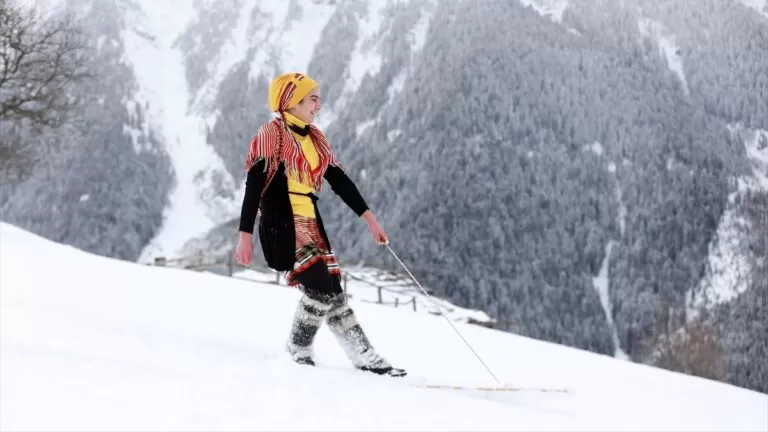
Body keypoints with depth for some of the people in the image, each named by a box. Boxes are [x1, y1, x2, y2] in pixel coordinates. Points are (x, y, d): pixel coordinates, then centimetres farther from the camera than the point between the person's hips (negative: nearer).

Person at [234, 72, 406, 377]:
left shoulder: (315, 138, 14)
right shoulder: (272, 133, -8)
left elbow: (339, 180, 16)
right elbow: (254, 185, -13)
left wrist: (369, 218, 10)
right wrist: (245, 236, -18)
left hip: (310, 224, 7)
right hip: (282, 225, -7)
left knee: (332, 290, 3)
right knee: (319, 287, -17)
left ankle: (365, 358, 3)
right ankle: (298, 351, 2)